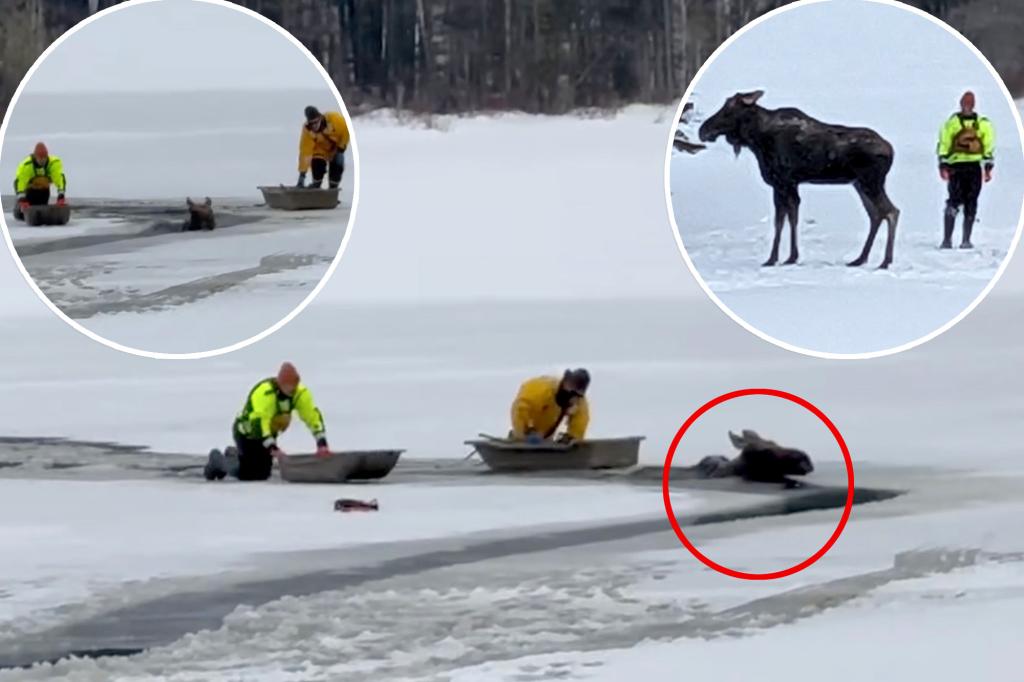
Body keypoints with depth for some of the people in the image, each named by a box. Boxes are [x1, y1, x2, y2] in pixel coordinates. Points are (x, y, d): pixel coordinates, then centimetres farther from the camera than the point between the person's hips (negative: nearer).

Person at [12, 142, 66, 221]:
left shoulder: (54, 163, -29)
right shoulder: (26, 165, -36)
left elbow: (60, 179, -33)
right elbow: (19, 182, -40)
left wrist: (60, 197, -44)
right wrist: (22, 200, -51)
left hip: (44, 189, 2)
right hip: (30, 189, -2)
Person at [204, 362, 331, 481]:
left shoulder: (300, 392, -17)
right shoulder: (264, 393, -37)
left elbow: (313, 416, -17)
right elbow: (259, 421, -43)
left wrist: (322, 443, -26)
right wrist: (272, 448, -51)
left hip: (268, 433, 7)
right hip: (247, 433, -7)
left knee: (263, 474, 11)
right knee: (245, 473, -11)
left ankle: (235, 455, 36)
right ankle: (218, 460, 17)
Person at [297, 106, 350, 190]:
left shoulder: (334, 118, -37)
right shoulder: (307, 130, -33)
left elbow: (346, 130, -19)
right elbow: (305, 152, -34)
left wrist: (341, 147, -16)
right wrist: (302, 174, -38)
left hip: (337, 145, 0)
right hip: (321, 148, 0)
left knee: (337, 166, -14)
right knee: (317, 164, -20)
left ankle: (333, 189, 7)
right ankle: (316, 187, 7)